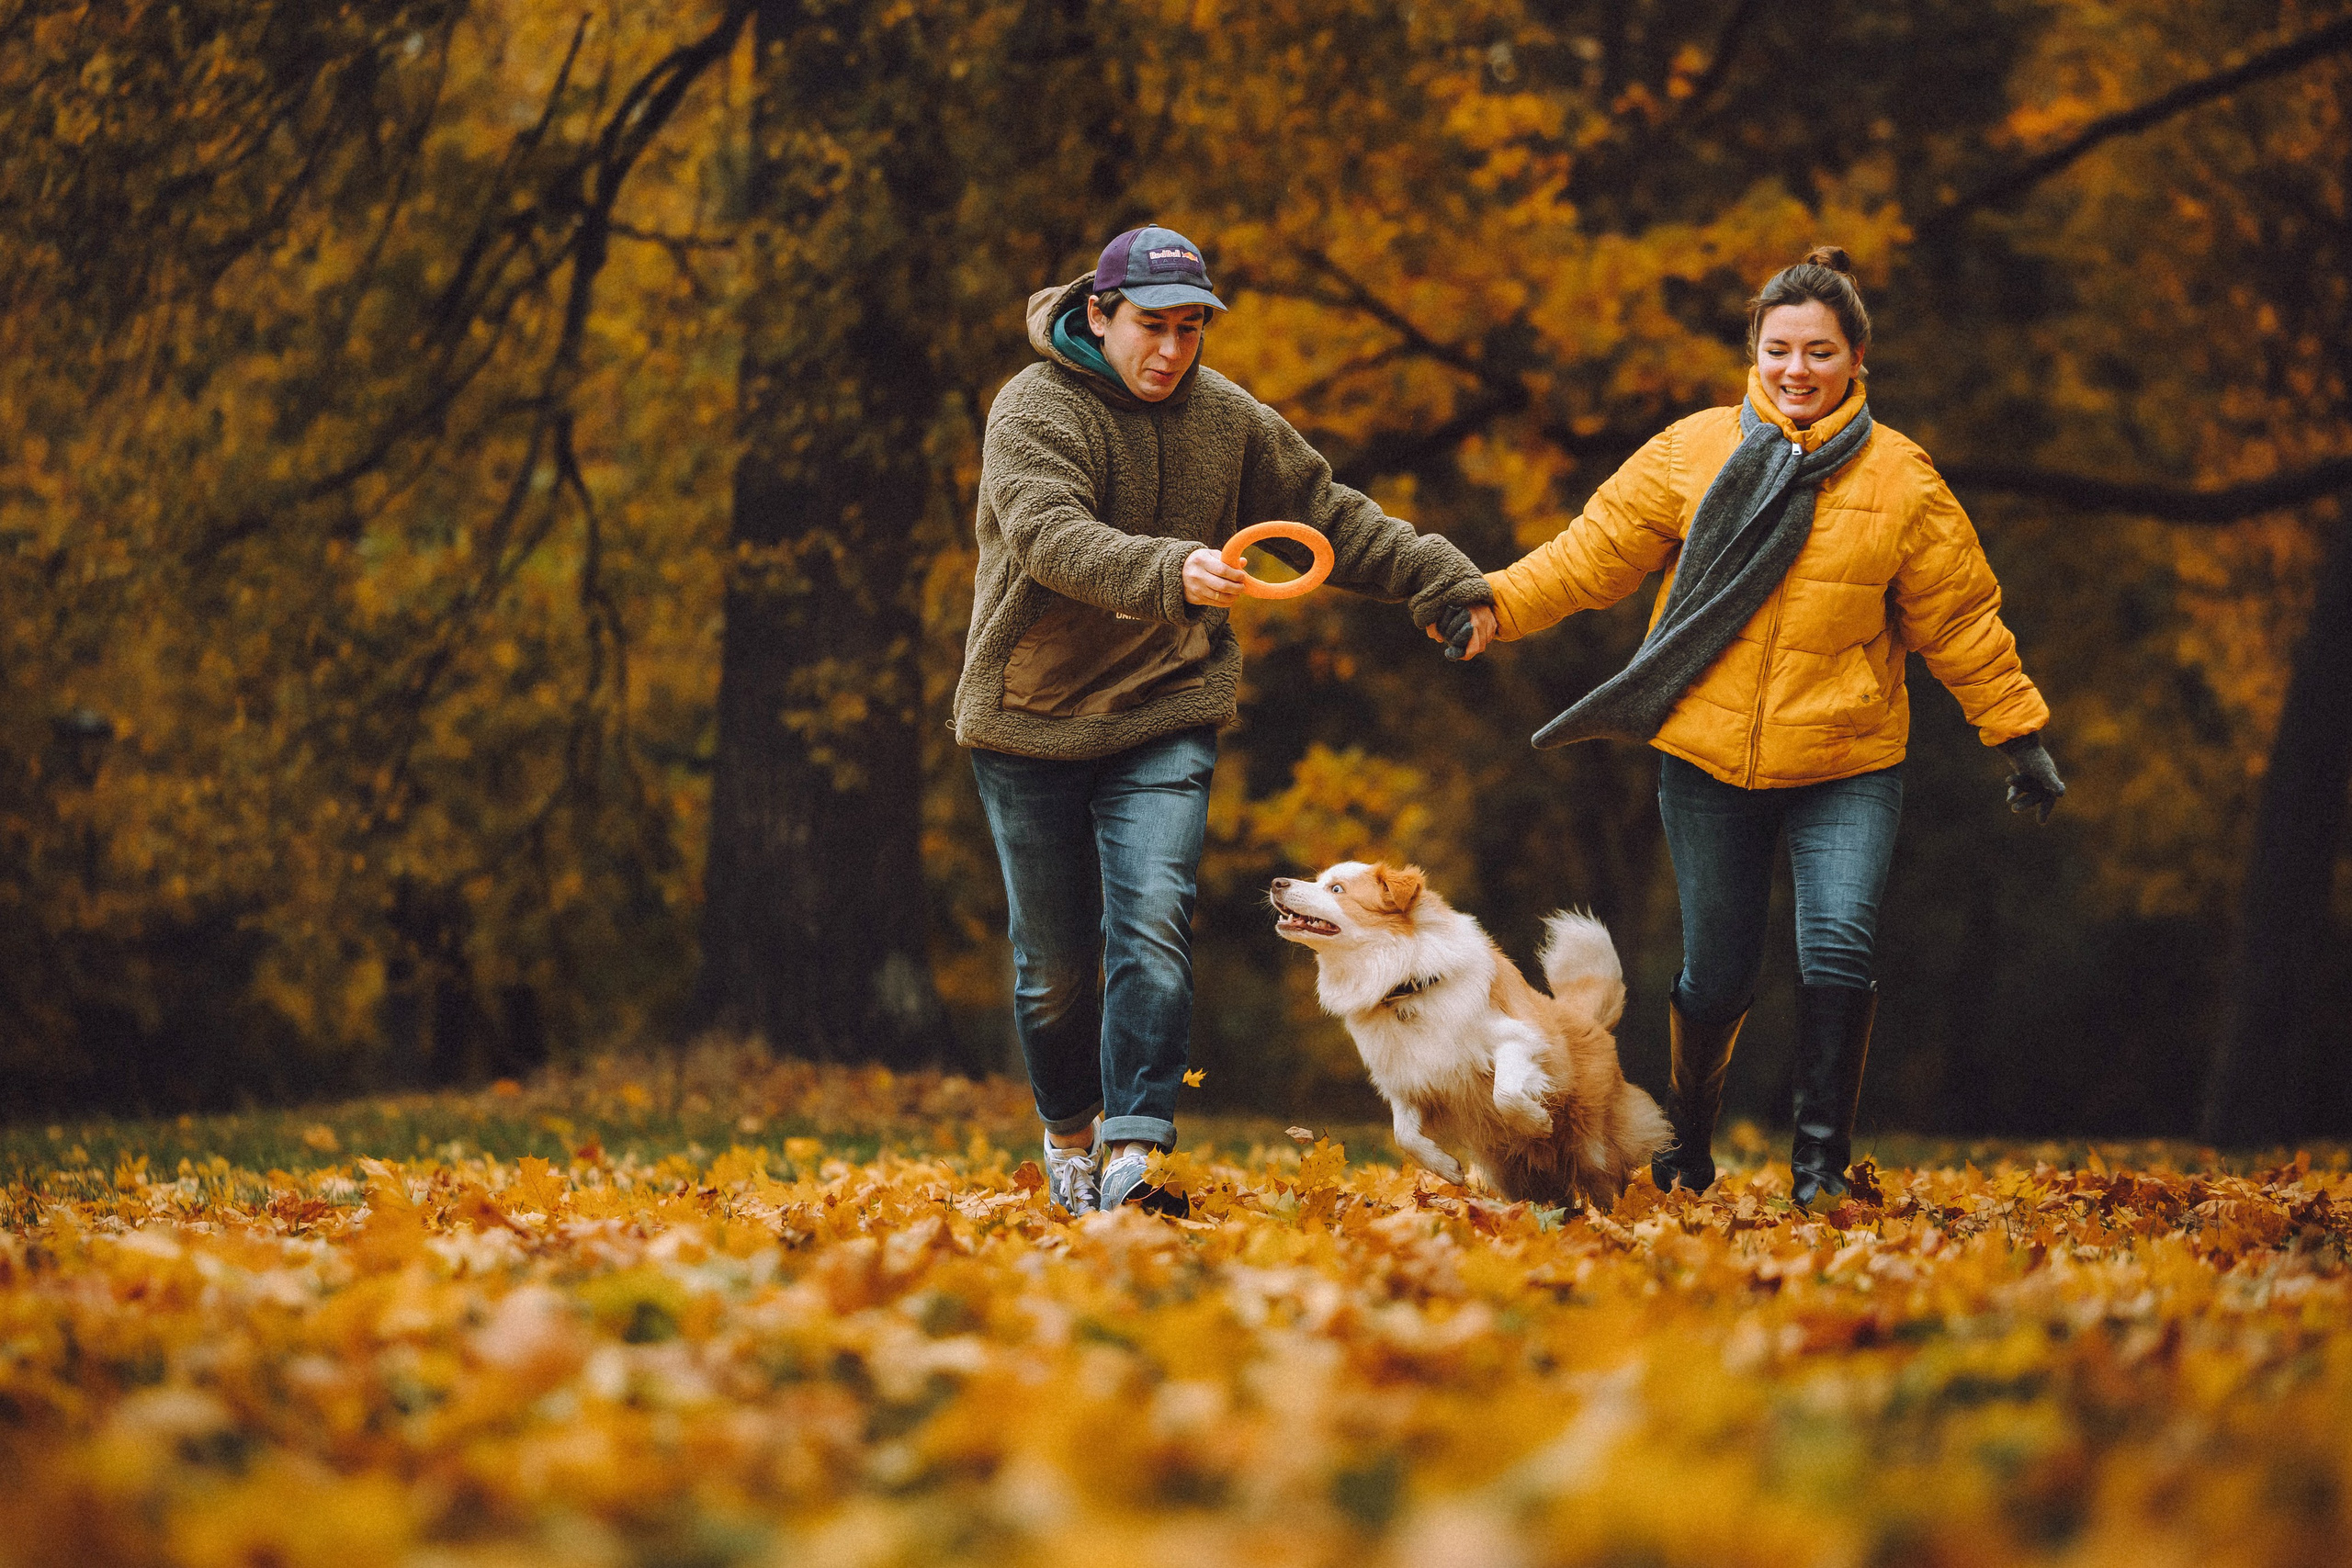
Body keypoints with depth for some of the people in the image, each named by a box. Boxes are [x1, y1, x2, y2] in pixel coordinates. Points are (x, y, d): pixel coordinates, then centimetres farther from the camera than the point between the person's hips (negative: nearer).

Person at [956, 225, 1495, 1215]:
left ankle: (1133, 1156, -21)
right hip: (1031, 723, -2)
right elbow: (1049, 535, -30)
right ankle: (1068, 1132, 29)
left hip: (1165, 719, 2)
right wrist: (1170, 572, -45)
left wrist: (1449, 583, 8)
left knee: (1152, 926, -16)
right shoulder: (1036, 409, -12)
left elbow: (1334, 519, 14)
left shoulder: (1227, 418, 5)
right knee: (1054, 958, 5)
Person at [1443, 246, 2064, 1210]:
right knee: (1717, 973, 7)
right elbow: (1596, 551, 4)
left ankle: (1821, 1165, -6)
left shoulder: (1902, 481, 0)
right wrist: (1493, 604, -6)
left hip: (1847, 766, -1)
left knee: (1839, 951, -17)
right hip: (1709, 757, 1)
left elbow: (1959, 619, 5)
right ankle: (1687, 1135, 32)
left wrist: (2020, 739, 6)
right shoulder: (1693, 453, 1)